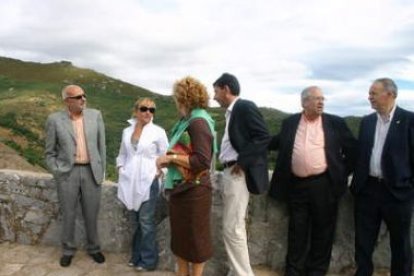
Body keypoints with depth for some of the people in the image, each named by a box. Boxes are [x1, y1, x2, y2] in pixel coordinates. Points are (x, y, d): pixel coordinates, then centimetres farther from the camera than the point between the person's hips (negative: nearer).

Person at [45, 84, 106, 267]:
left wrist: (101, 171, 5)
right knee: (68, 215, 10)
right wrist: (57, 173, -3)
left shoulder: (95, 115, 0)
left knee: (91, 214, 11)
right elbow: (50, 152, 4)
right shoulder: (55, 120, -4)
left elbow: (101, 145, 6)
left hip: (91, 172, 1)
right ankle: (68, 250, 30)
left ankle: (93, 248, 30)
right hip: (67, 173, -1)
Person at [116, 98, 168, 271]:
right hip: (131, 182, 5)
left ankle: (148, 260, 12)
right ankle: (137, 256, 29)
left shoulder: (158, 132, -5)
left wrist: (159, 171, -14)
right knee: (138, 221, 15)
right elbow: (122, 154, 18)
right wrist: (121, 169, 6)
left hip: (148, 181, -4)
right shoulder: (127, 131, 8)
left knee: (146, 221, -1)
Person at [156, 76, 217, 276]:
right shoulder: (188, 121, 9)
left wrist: (171, 157, -18)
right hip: (181, 188, 9)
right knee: (180, 237, 20)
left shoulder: (198, 122, -18)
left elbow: (202, 161, -25)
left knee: (195, 239, 9)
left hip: (194, 190, -9)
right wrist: (168, 159, 1)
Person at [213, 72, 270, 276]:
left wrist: (242, 162, -19)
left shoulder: (245, 107, -11)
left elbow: (263, 137, -19)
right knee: (234, 227, 16)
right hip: (230, 172, 10)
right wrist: (225, 160, 5)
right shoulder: (232, 112, 17)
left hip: (239, 173, -10)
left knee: (232, 229, -6)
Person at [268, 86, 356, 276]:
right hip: (296, 185, 1)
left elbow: (353, 149, 7)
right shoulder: (290, 122, 7)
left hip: (324, 184, -1)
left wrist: (342, 173, 4)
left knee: (322, 231, 9)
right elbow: (276, 143, 20)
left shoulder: (335, 123, 2)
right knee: (297, 232, 10)